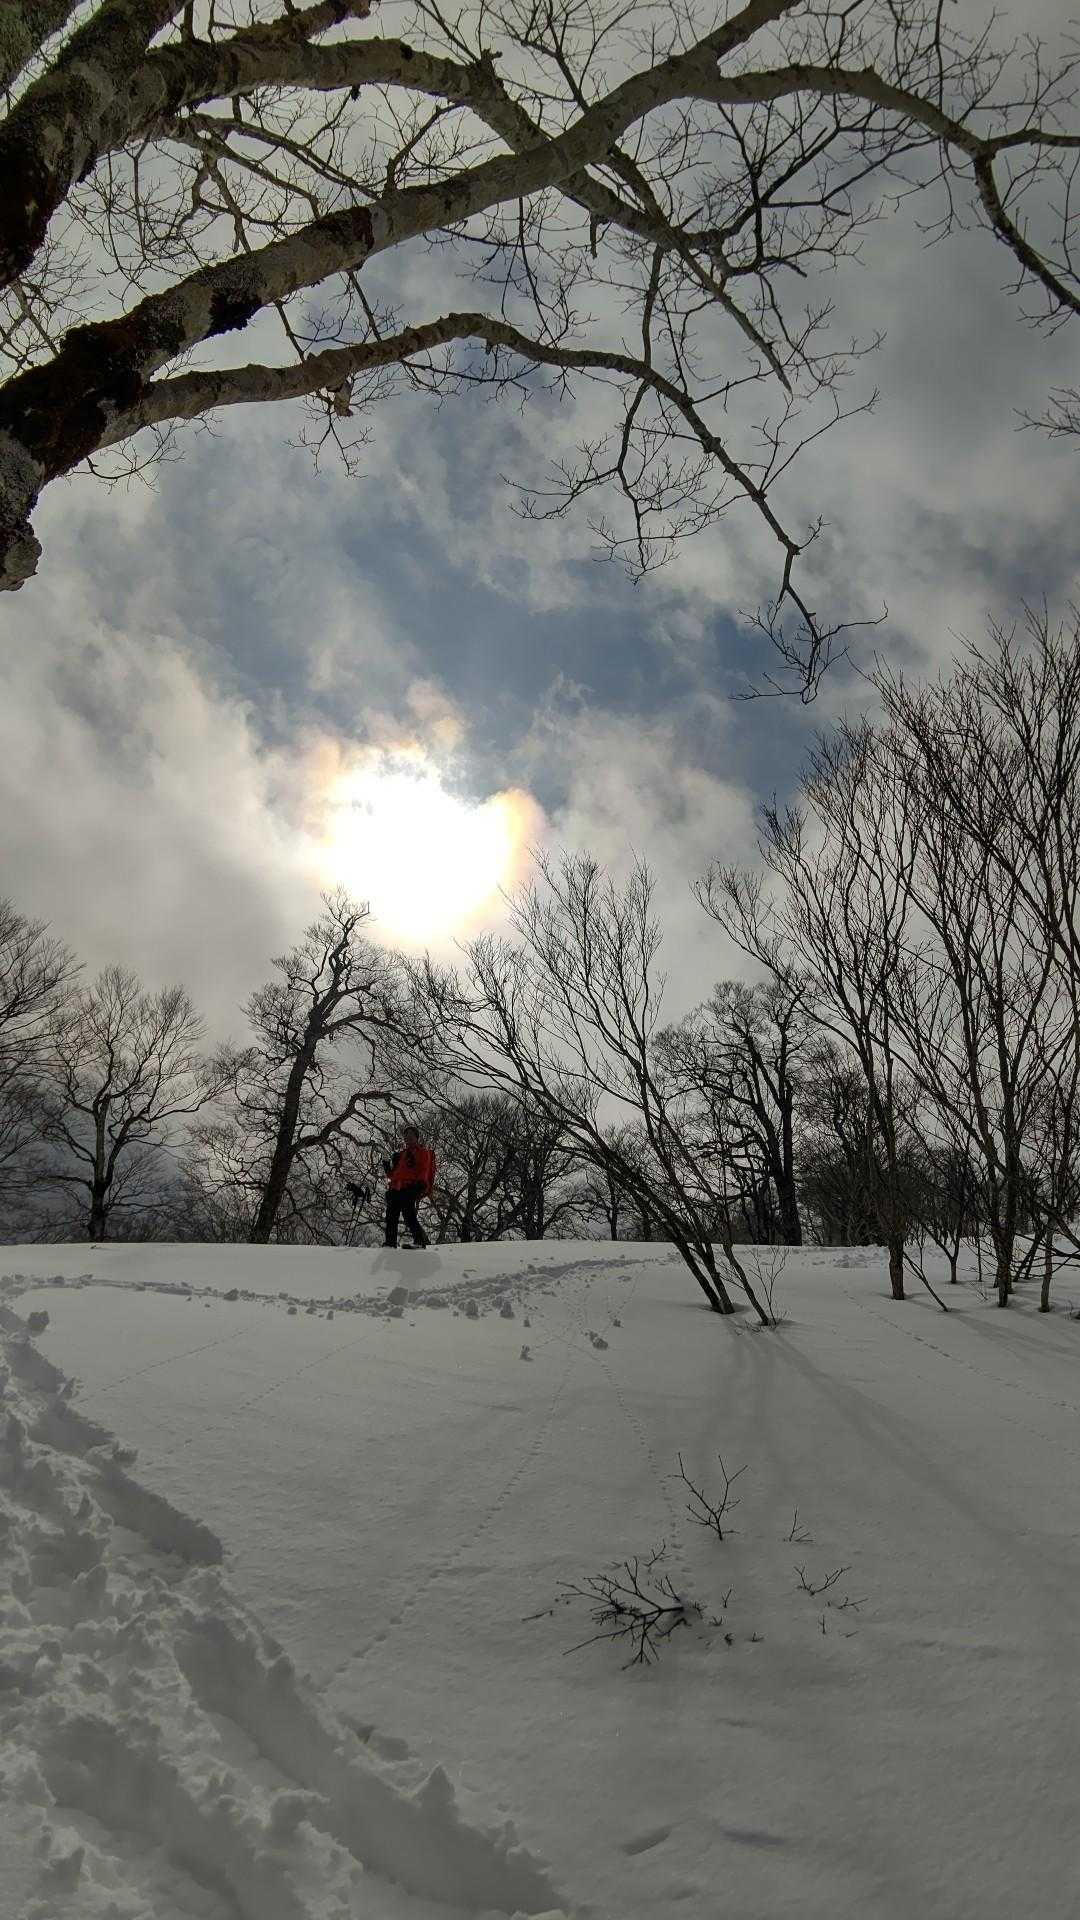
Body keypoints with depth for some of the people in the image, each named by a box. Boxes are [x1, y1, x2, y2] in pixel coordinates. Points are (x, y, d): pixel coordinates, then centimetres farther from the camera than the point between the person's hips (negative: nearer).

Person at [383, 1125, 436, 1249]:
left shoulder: (422, 1152, 9)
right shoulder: (400, 1153, 28)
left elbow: (423, 1171, -1)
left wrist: (420, 1184, -15)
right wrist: (388, 1168, 11)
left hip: (409, 1189, -7)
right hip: (394, 1189, 7)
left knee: (409, 1216, -18)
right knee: (391, 1217, 3)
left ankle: (420, 1240, -11)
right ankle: (390, 1243, 9)